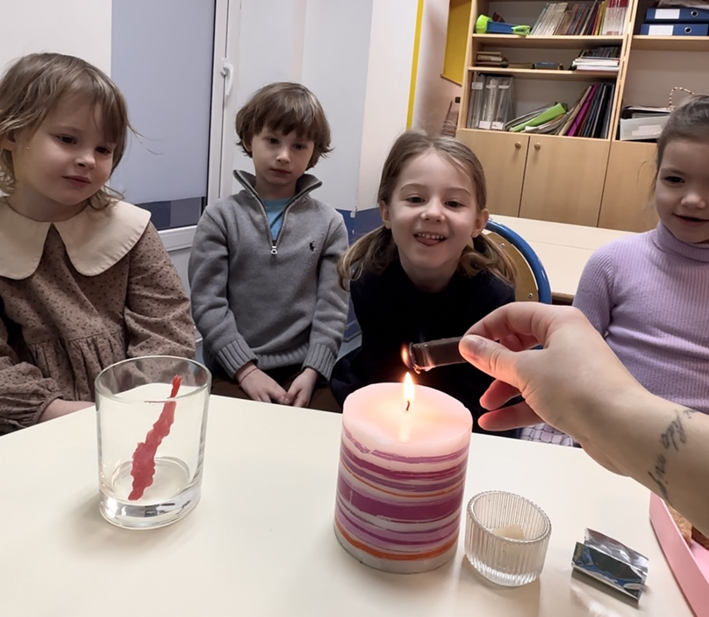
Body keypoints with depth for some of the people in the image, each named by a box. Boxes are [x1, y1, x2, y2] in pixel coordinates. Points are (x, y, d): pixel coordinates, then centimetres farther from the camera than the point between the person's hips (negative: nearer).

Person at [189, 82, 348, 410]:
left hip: (304, 373, 1)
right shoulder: (221, 217, 3)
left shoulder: (329, 223, 6)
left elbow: (332, 309, 1)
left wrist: (312, 372, -11)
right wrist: (246, 369, -11)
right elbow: (206, 302, -3)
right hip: (233, 372, -1)